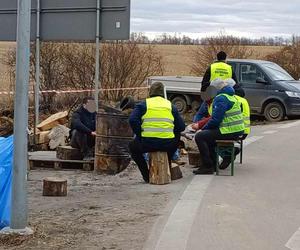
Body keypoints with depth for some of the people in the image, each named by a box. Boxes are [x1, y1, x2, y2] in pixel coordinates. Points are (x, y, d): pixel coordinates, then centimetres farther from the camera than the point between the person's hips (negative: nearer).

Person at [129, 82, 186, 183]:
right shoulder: (170, 105, 15)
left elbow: (133, 120, -6)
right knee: (176, 137, 39)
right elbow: (181, 127, 11)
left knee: (133, 146, 31)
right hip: (168, 145, 2)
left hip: (148, 144, -2)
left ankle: (146, 175, 20)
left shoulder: (143, 104, 9)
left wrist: (140, 135, 7)